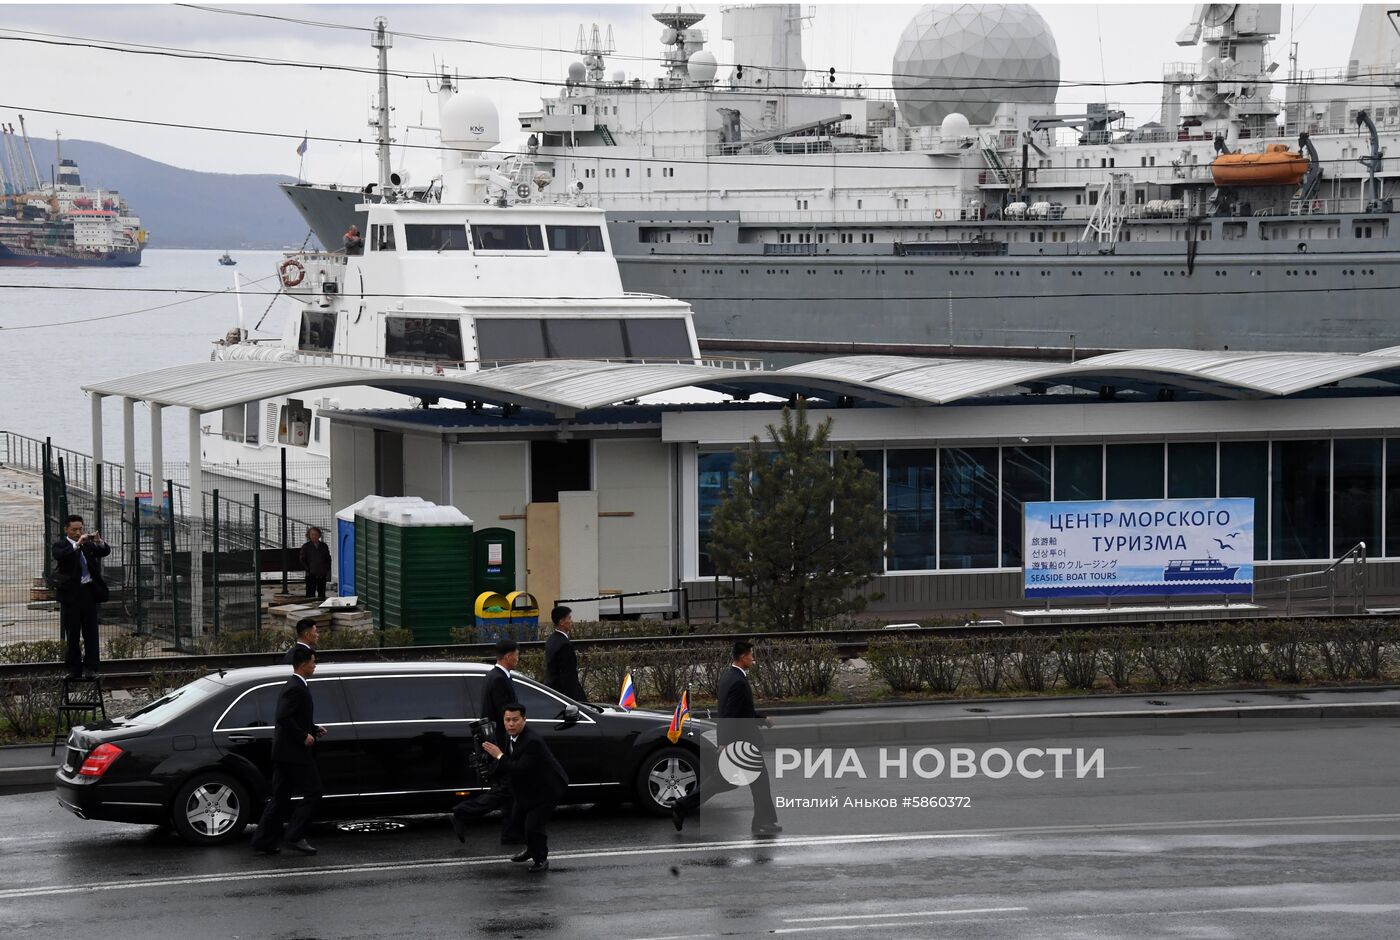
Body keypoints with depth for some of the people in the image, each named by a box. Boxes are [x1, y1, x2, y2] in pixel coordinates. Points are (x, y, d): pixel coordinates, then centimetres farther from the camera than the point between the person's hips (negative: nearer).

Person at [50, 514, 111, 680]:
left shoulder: (88, 545, 11)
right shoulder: (60, 545, 0)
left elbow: (105, 551, 1)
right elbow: (59, 555, -20)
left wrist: (99, 542, -20)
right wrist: (77, 544, -30)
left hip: (88, 591, 3)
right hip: (71, 593, -3)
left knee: (91, 632, 1)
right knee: (72, 633, 3)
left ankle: (90, 668, 3)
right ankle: (74, 670, 7)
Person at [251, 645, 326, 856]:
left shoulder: (293, 686, 17)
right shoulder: (296, 689, -15)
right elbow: (284, 717, -25)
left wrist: (314, 729, 16)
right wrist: (304, 736, -19)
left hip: (284, 752, 10)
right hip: (295, 752, -10)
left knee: (280, 799, 10)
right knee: (313, 793, -4)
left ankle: (264, 840, 9)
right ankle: (296, 836, -5)